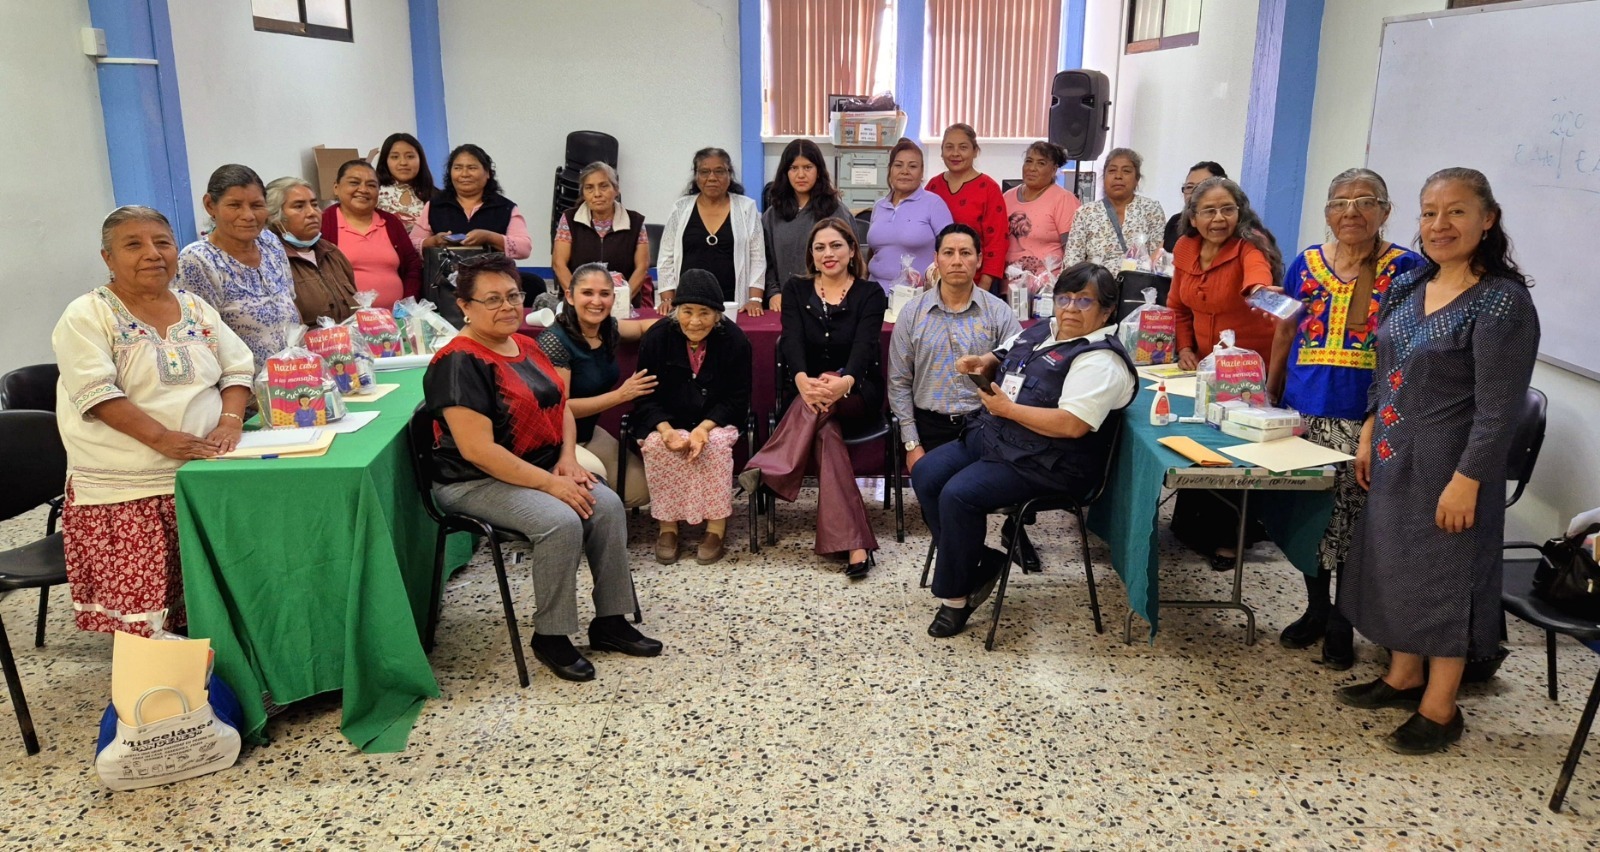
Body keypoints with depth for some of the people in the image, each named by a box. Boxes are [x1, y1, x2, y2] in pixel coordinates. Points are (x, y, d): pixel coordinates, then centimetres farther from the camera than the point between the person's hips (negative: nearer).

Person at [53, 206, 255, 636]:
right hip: (124, 491, -3)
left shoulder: (196, 308, 12)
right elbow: (95, 392, -13)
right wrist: (162, 438, -25)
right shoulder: (87, 315, -2)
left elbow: (238, 369, 10)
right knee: (138, 606, -7)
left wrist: (230, 420, -11)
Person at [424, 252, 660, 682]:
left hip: (543, 470, 8)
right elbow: (478, 449, -24)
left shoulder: (528, 348, 9)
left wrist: (568, 460, -4)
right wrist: (550, 484, -23)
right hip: (478, 483, -8)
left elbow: (562, 407, 16)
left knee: (608, 505, -13)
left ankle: (610, 622, -1)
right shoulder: (459, 363, -17)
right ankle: (550, 637, -10)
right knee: (562, 522, -29)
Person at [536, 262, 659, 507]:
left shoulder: (608, 328, -2)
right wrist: (620, 394, -23)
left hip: (589, 433, 8)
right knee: (594, 474, -34)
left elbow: (642, 325, 19)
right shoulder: (555, 342, -24)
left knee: (640, 492, -1)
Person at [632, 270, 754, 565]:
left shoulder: (735, 340, -11)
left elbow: (736, 399, -7)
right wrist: (666, 429, -26)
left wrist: (704, 428, -25)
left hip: (716, 421, 0)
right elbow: (646, 397, -5)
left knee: (716, 444, -32)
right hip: (665, 420, 1)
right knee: (657, 446, -30)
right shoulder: (656, 338, -10)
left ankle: (716, 527, -20)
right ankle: (667, 526, -19)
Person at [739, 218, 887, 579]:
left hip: (859, 392, -1)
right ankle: (854, 544, -39)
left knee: (821, 407, -36)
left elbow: (864, 346, -18)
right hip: (809, 391, 1)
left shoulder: (870, 294, 0)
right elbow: (792, 340, -10)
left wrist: (844, 382, -42)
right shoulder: (796, 290, 7)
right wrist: (802, 380, -34)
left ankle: (770, 470, -32)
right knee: (826, 431, -32)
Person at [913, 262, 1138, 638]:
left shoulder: (1099, 361, -16)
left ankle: (955, 596, -7)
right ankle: (979, 562, 4)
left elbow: (1072, 425, -27)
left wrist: (1008, 408, -18)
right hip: (990, 437, 10)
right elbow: (1000, 361, 26)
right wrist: (981, 363, 1)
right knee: (926, 475, -4)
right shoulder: (1041, 331, 12)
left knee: (958, 495, -25)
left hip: (1044, 464, -9)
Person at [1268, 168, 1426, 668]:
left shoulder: (1406, 268, -1)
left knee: (1351, 519, 1)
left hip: (1366, 418, -3)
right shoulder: (1307, 263, 9)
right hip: (1305, 411, 4)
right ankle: (1315, 609, 30)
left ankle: (1341, 622, 19)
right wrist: (1270, 392, 16)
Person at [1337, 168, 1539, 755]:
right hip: (1396, 458, 8)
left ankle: (1440, 709, 18)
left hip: (1449, 464, -7)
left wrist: (1467, 480, -20)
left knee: (1445, 574, 4)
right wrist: (1370, 434, 11)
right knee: (1394, 563, 16)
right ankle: (1403, 677, 34)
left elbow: (1499, 407, -18)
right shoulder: (1407, 287, 6)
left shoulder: (1502, 302, -16)